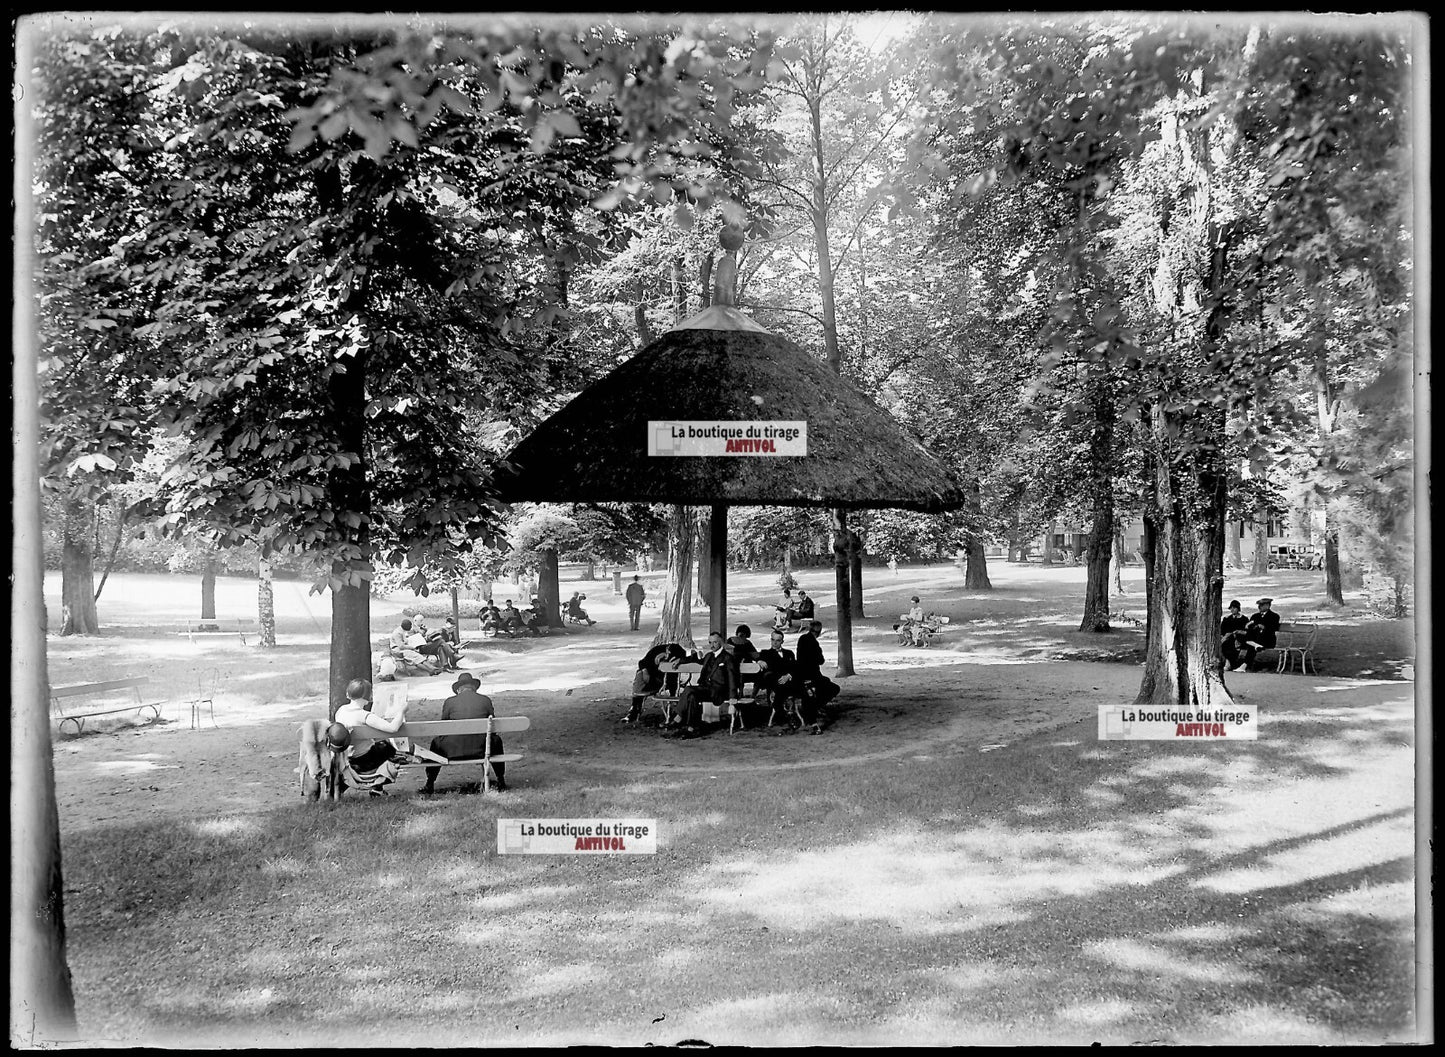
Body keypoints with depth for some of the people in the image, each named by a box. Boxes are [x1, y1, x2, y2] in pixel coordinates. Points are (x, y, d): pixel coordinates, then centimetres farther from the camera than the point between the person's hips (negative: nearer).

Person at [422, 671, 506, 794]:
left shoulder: (449, 702, 4)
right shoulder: (486, 700, 7)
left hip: (454, 751, 0)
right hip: (480, 749, 1)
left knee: (436, 742, 29)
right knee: (497, 739, 31)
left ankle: (430, 785, 27)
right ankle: (501, 782, 28)